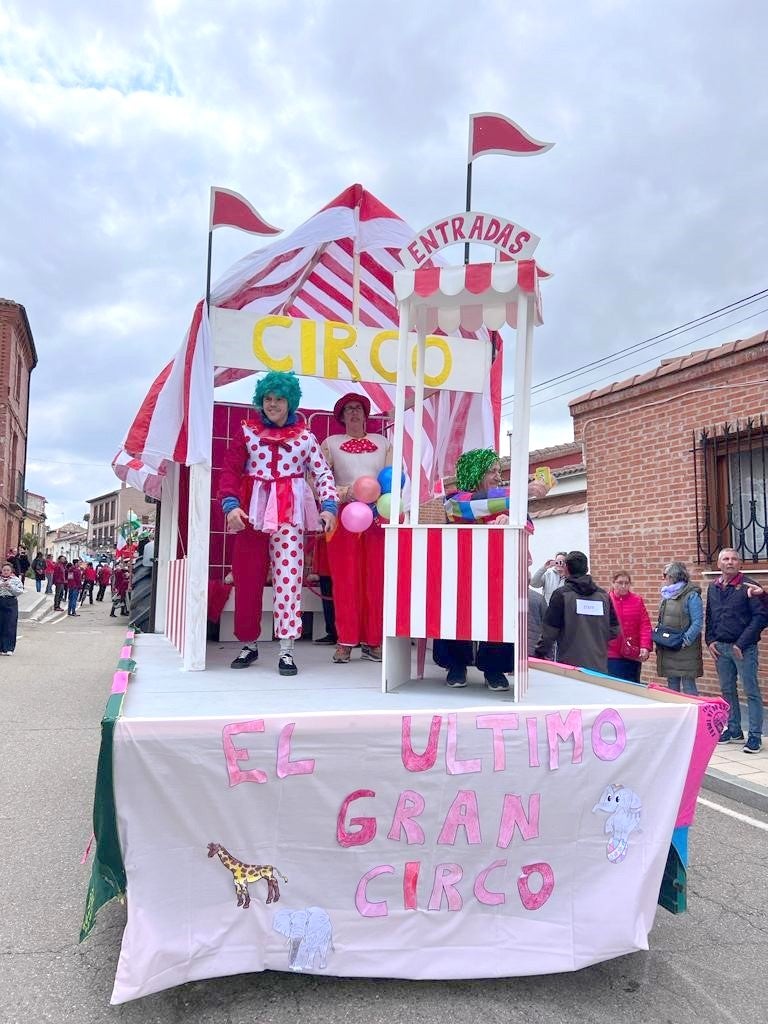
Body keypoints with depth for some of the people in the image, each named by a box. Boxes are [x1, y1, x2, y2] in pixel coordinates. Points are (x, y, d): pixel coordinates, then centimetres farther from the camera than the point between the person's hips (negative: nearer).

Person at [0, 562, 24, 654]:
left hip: (11, 603, -2)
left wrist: (10, 586, -16)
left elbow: (19, 591, -3)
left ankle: (9, 648, 1)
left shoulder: (16, 580, 6)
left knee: (10, 627, -3)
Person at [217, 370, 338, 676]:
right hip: (252, 514, 2)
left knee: (288, 578, -6)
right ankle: (249, 644, 23)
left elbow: (322, 473, 4)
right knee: (247, 579, 7)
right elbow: (229, 471, 2)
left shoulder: (305, 437, 7)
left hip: (289, 516, -1)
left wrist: (328, 506, -10)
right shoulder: (247, 432, 8)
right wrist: (231, 505, -13)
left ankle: (286, 649, 0)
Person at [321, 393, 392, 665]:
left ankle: (372, 641, 7)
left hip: (378, 516, 2)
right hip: (343, 516, -1)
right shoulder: (331, 443, 10)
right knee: (345, 579, -2)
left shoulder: (382, 443, 16)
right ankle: (345, 641, 4)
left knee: (376, 579, 0)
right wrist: (341, 493, -14)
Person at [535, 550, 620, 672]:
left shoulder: (561, 594, -6)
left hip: (570, 664, -4)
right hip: (599, 665, 4)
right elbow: (614, 630, 11)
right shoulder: (604, 595, 8)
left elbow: (550, 631, -7)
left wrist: (540, 654, 3)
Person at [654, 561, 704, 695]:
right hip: (667, 649, 7)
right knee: (672, 686, 14)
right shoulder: (667, 595, 13)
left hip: (685, 650, -7)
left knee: (688, 687, -1)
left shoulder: (691, 595, -10)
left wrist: (685, 641, -17)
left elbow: (698, 622, -15)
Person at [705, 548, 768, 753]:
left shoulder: (748, 586, -9)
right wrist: (710, 641, 6)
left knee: (751, 692, 0)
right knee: (727, 690, 13)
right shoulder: (713, 587, 10)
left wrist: (742, 643, -15)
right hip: (720, 647, 6)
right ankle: (733, 729, 26)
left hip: (744, 648, -6)